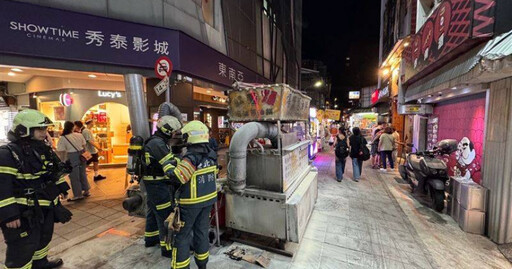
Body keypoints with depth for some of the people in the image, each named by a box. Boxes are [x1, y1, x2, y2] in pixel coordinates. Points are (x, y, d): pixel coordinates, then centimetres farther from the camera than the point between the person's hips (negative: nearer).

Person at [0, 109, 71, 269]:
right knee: (22, 249, 5)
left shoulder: (43, 149, 5)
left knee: (44, 238, 26)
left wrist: (62, 187, 22)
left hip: (46, 208, 9)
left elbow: (55, 171, 18)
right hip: (24, 213, -8)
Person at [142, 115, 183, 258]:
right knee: (165, 215, -2)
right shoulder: (157, 143, -22)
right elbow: (170, 164, -26)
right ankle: (167, 248, 10)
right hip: (158, 184, -11)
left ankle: (151, 238, 42)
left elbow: (169, 159, 11)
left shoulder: (157, 141, 10)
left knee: (153, 210, 24)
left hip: (154, 183, 11)